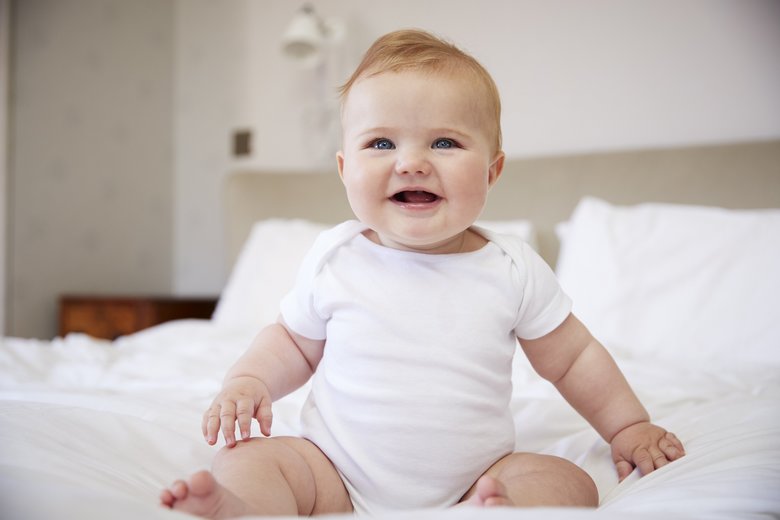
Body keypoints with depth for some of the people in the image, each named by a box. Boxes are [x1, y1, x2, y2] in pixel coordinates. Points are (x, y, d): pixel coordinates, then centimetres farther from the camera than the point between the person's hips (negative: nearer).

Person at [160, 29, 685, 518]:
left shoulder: (514, 269, -4)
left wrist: (629, 426, 10)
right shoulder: (334, 258, -4)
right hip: (338, 474, 0)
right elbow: (293, 340, 11)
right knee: (248, 458, -19)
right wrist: (246, 382, -7)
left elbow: (573, 358, 10)